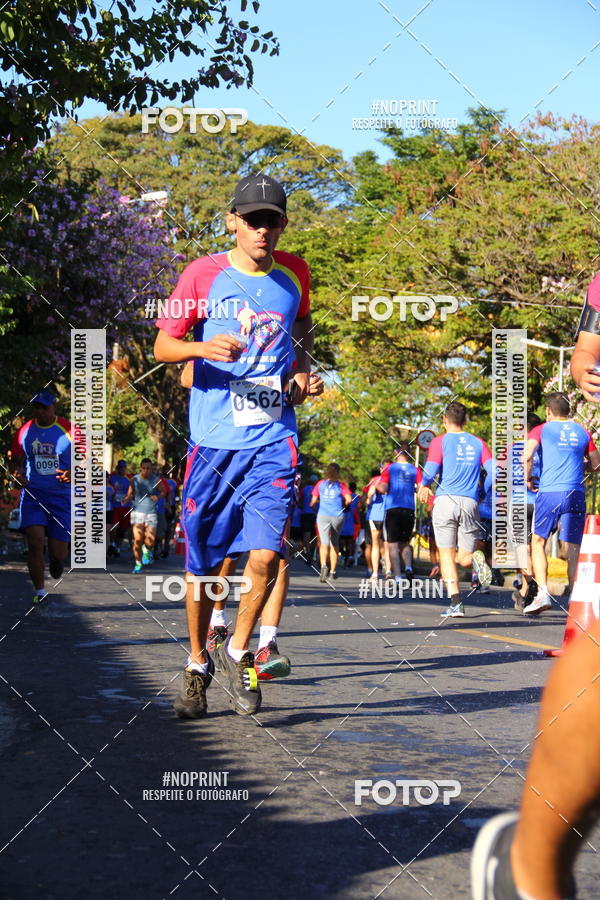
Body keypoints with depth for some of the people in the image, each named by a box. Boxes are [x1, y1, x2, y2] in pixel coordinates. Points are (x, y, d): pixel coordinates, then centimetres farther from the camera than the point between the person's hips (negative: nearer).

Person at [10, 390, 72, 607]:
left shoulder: (69, 430, -4)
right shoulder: (24, 431, 5)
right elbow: (18, 459, 17)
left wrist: (74, 473, -20)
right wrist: (19, 473, -5)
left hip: (62, 496, -1)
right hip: (32, 494, 1)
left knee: (58, 553, 0)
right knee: (35, 542, -14)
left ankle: (56, 559, 39)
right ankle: (39, 591, 2)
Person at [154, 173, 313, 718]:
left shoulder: (295, 274, 7)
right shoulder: (204, 275, -2)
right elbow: (162, 346, 0)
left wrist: (303, 369, 8)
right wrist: (204, 349, -20)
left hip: (273, 438, 1)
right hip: (213, 437, -1)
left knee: (266, 554, -12)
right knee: (203, 563, 6)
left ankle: (238, 652, 13)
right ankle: (198, 663, 27)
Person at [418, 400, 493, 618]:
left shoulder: (440, 441, 4)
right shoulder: (478, 443, 13)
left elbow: (430, 471, -8)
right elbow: (493, 471, 1)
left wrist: (424, 485, 12)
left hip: (445, 500, -2)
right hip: (470, 503, 2)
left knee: (447, 555, 4)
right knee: (464, 557, 11)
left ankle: (455, 603, -8)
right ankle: (476, 558, -25)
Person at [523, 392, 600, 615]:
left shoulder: (541, 430, 5)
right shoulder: (582, 432, 14)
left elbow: (527, 456, -11)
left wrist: (528, 478, 4)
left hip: (549, 492, -2)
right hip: (576, 494, 2)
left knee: (538, 542, 10)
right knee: (573, 549, 5)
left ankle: (543, 593, -5)